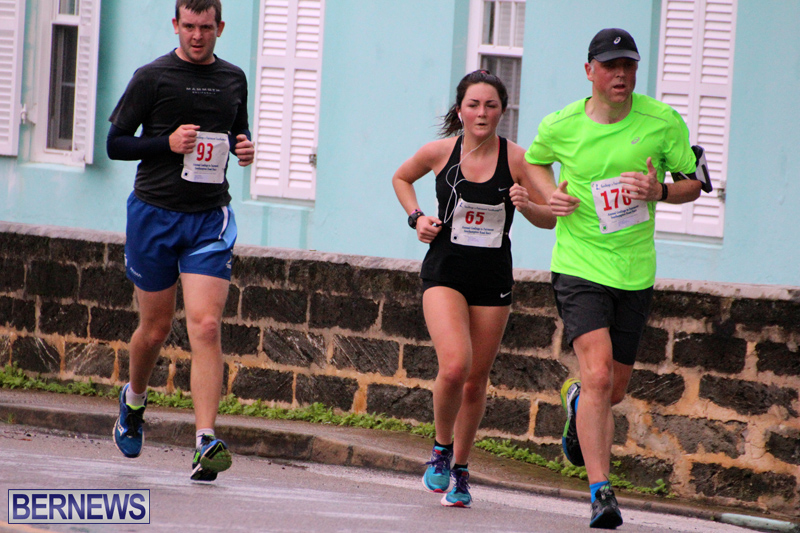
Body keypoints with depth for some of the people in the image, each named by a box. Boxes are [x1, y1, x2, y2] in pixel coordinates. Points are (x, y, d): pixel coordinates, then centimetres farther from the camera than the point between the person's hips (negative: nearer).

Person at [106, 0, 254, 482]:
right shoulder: (153, 77, -2)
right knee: (156, 328, 9)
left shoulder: (233, 79, 9)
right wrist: (167, 143, -16)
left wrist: (244, 148, 3)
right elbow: (115, 143, 0)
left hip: (210, 218, 1)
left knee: (205, 326, -13)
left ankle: (206, 443, -19)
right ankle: (134, 400, 42)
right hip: (154, 213, -1)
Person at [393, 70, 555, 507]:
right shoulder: (439, 152, -4)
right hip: (444, 273, -1)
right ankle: (441, 448, 4)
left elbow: (550, 219, 1)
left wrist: (526, 205, -20)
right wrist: (416, 217, 2)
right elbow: (401, 179, 18)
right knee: (454, 366, -21)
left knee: (476, 379, 7)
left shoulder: (516, 158, -6)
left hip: (493, 280, 1)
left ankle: (460, 471, 25)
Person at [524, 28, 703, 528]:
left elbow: (692, 184, 5)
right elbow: (534, 160, 18)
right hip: (579, 266, -3)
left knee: (615, 389, 13)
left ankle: (577, 403, 51)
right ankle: (602, 493, -18)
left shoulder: (664, 121, -4)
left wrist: (659, 191, -16)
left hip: (635, 271, 3)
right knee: (598, 375, -19)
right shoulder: (561, 126, -4)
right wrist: (551, 195, -2)